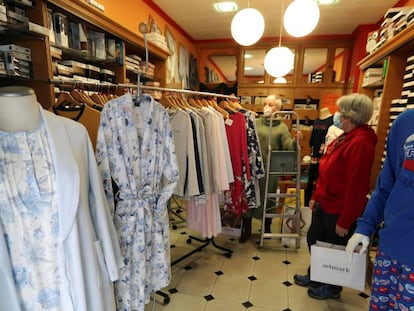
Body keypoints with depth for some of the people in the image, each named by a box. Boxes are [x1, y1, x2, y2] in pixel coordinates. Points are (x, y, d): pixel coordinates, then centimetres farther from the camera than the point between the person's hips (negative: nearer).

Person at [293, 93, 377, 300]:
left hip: (339, 210, -9)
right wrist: (316, 196, 14)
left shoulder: (361, 143, -24)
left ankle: (332, 288, 39)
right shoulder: (345, 137, 6)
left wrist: (344, 221, -20)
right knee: (313, 239, 21)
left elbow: (356, 186, -25)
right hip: (325, 204, 9)